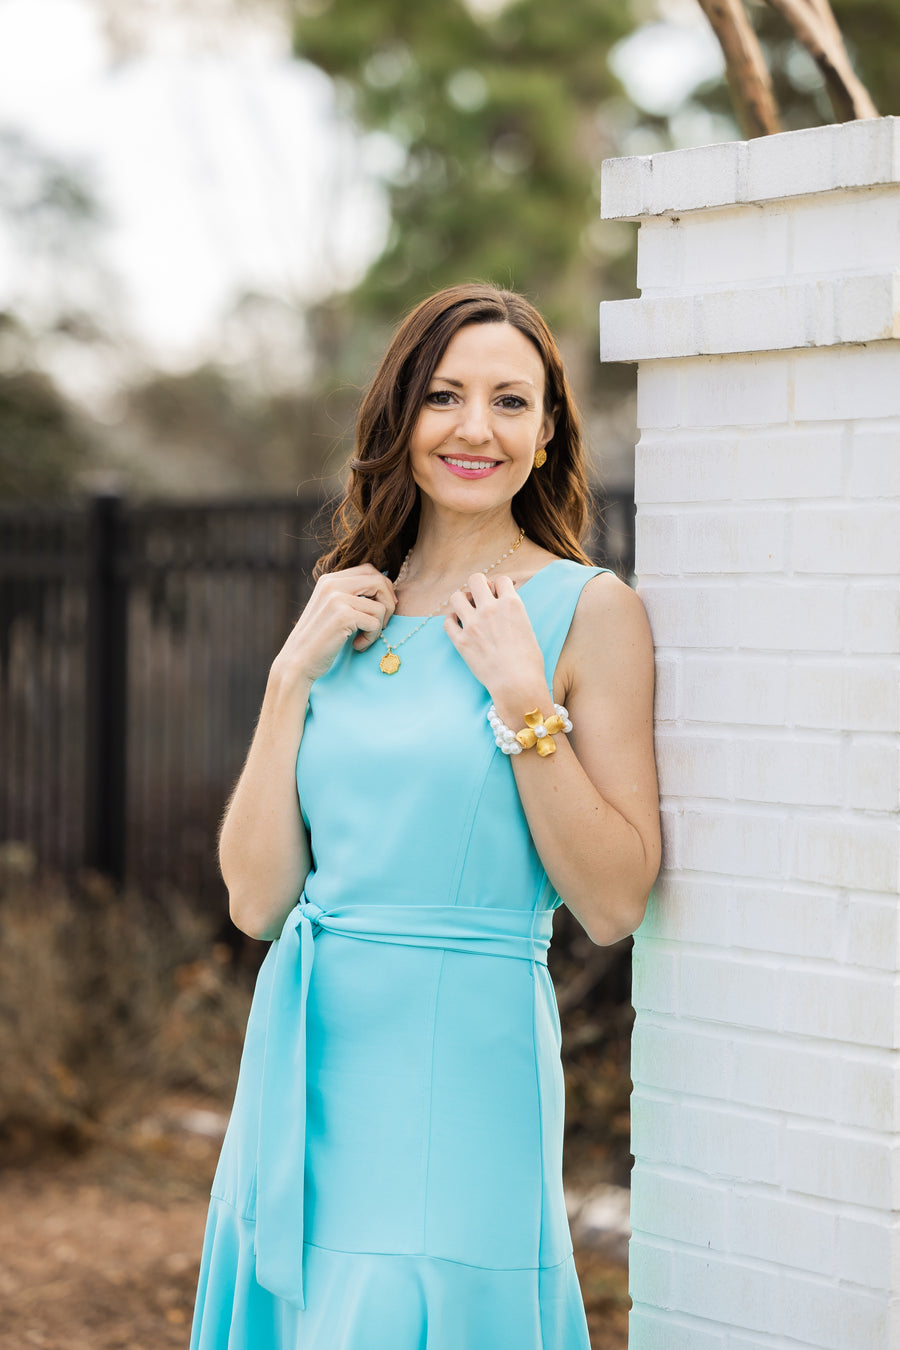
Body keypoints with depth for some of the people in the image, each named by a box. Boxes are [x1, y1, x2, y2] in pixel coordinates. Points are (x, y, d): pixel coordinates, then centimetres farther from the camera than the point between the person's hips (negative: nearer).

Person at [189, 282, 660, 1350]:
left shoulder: (589, 611, -4)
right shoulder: (348, 612, 9)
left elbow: (614, 903, -10)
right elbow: (256, 898, 3)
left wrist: (522, 696, -15)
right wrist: (293, 673, -4)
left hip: (459, 1065, -5)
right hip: (303, 1058, 5)